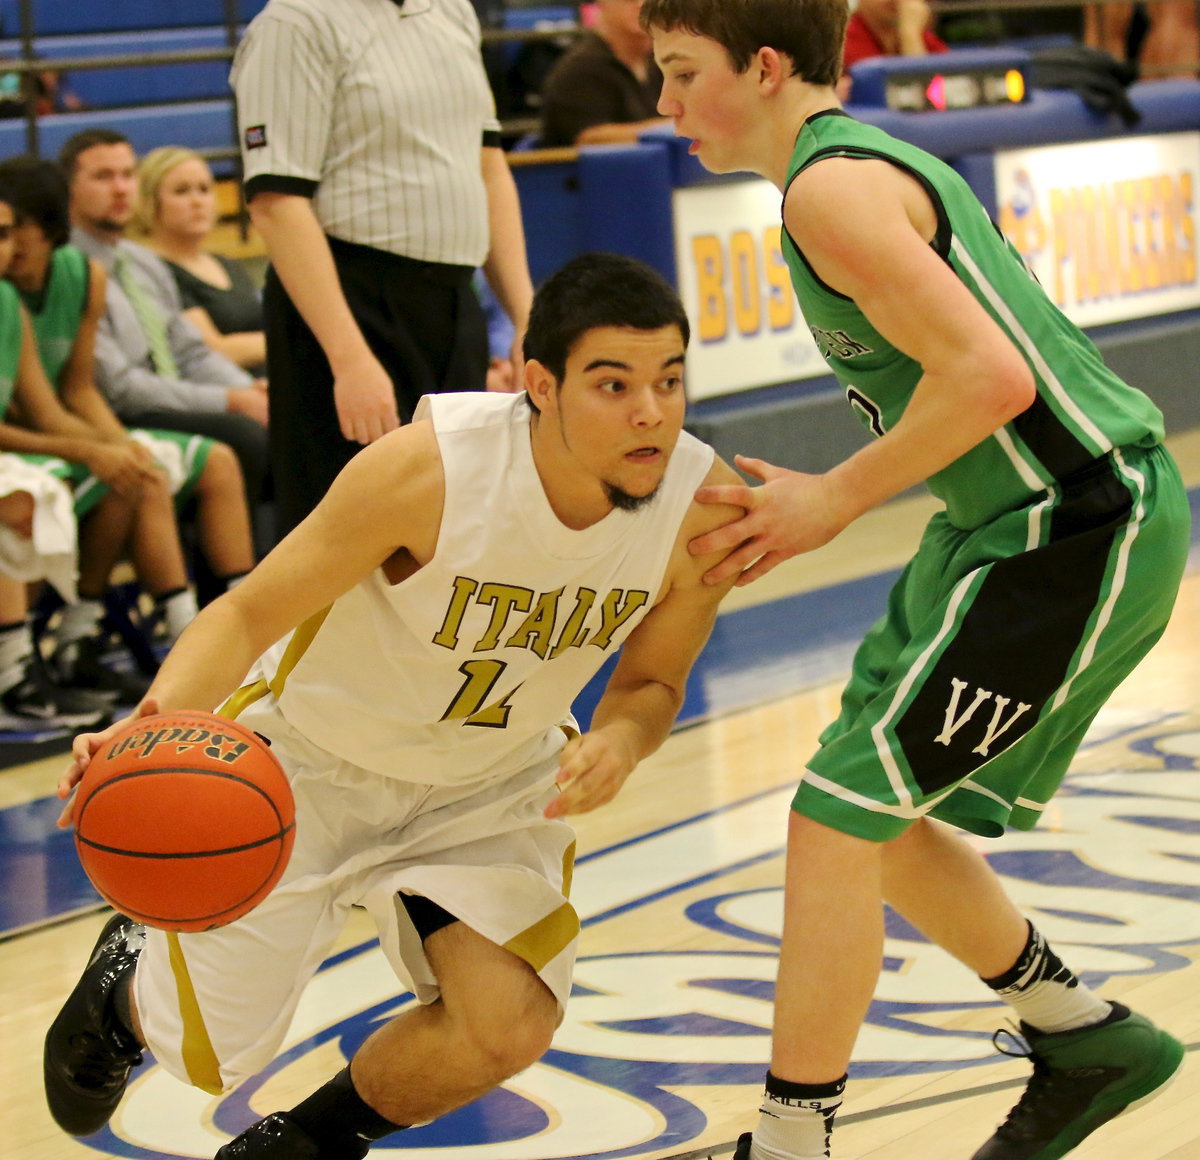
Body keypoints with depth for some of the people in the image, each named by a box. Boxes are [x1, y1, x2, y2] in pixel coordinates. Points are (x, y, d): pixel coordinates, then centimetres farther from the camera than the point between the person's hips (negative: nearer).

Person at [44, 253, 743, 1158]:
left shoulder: (704, 507, -23)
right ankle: (129, 985, 45)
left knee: (508, 1029, -18)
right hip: (307, 760, -3)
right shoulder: (429, 468, -34)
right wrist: (154, 722, -44)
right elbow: (253, 612, -25)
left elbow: (652, 680, -5)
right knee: (211, 1057, 5)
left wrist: (619, 741, -29)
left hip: (491, 781, 3)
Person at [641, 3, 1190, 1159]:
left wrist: (832, 502, -16)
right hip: (1009, 520, 10)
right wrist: (814, 501, 10)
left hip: (1074, 531, -10)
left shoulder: (830, 189, -18)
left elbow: (990, 374, -27)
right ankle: (1085, 1037, 32)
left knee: (836, 818, -9)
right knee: (874, 814, 17)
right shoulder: (865, 159, 13)